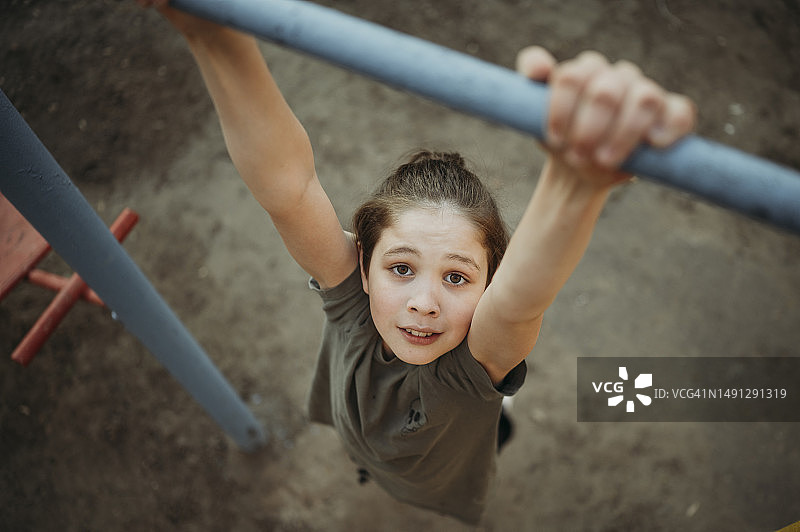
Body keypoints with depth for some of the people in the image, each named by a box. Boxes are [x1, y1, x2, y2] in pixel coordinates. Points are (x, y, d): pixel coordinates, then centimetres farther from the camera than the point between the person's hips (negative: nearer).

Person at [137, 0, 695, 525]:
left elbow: (521, 298, -64)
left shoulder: (479, 361, -40)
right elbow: (288, 190, -49)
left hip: (441, 515, -1)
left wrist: (578, 180, -86)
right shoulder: (349, 296, -34)